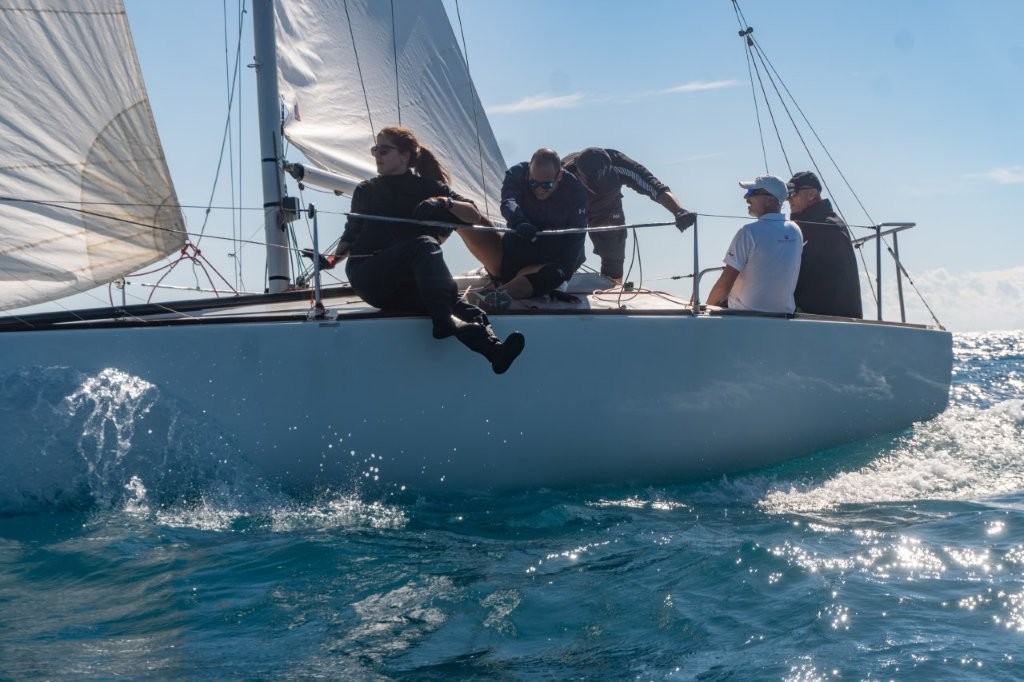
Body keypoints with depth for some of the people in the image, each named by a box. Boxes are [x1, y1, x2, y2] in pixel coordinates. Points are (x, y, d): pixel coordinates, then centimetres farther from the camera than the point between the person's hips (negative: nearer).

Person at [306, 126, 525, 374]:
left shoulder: (428, 188, 19)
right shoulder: (366, 191, 21)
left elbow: (473, 215, 11)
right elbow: (351, 234, 26)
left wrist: (446, 202, -8)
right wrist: (334, 258, 8)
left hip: (407, 287, 2)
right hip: (368, 278, -2)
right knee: (424, 244, -33)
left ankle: (493, 350, -57)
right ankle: (444, 320, -54)